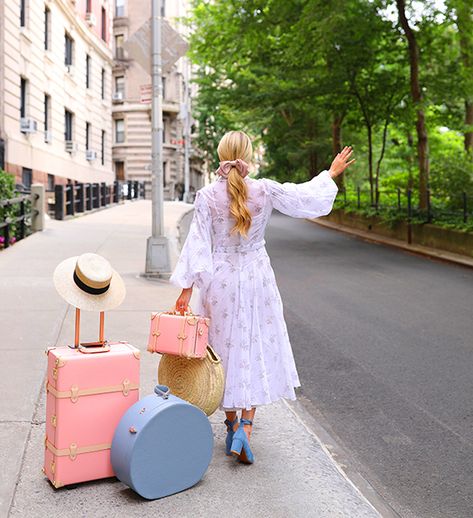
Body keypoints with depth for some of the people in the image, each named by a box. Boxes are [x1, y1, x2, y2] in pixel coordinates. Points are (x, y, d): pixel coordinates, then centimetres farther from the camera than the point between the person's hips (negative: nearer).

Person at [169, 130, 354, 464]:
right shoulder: (265, 190, -8)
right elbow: (306, 197, 5)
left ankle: (232, 425, 26)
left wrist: (187, 287, -6)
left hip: (220, 280, 0)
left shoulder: (207, 195, -9)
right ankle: (246, 427, -1)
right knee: (257, 350, 10)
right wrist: (332, 173, 21)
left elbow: (198, 244, -10)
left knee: (226, 350, 14)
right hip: (257, 278, 0)